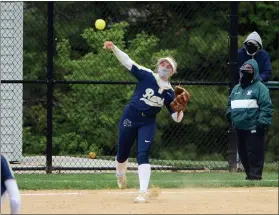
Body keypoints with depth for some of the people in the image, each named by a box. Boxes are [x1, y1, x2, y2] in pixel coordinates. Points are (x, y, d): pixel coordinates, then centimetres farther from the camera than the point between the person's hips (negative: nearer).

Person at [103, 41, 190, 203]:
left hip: (148, 124, 1)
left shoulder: (169, 92, -1)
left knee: (143, 155, -14)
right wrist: (113, 48, -30)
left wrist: (181, 109, -22)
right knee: (123, 153, 13)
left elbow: (177, 118, 0)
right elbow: (128, 62, -15)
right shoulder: (147, 76, -7)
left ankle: (144, 192, -17)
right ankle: (121, 175, 47)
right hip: (130, 118, -1)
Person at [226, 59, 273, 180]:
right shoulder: (236, 88, 20)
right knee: (242, 152, 12)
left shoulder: (260, 88, -4)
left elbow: (267, 106, -11)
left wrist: (262, 122, -19)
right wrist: (229, 113, 10)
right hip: (239, 128, 8)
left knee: (254, 152, -9)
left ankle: (255, 174, -5)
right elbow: (230, 104, 30)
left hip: (253, 129, -8)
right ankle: (249, 173, 21)